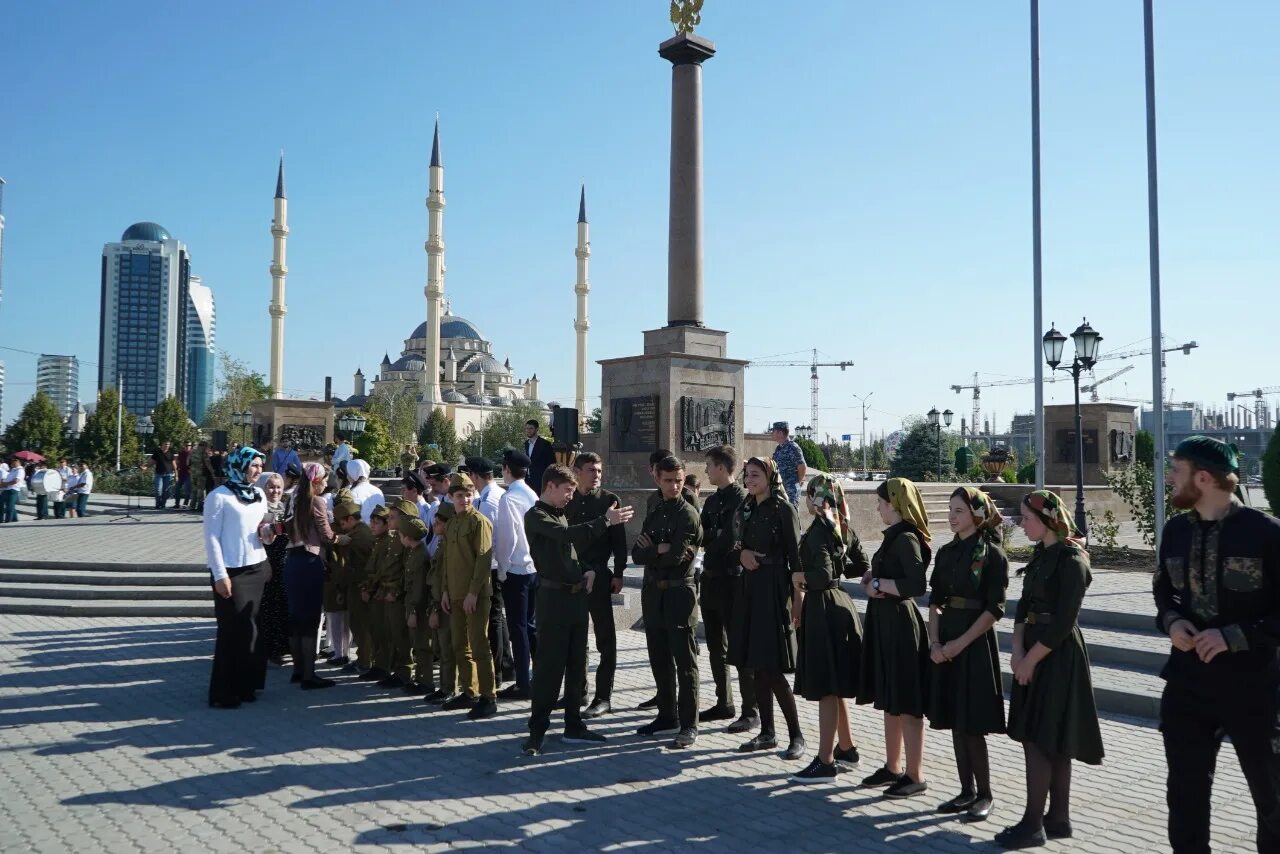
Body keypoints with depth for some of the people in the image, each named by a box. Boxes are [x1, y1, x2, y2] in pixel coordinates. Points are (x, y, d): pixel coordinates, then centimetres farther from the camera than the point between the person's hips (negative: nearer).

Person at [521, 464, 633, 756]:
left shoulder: (560, 514, 17)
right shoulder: (536, 516, -9)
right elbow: (569, 535, -26)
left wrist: (588, 570, 7)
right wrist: (606, 520, -25)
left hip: (577, 595, 8)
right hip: (554, 597, -8)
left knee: (576, 664, 12)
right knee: (549, 665, -6)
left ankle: (573, 725, 20)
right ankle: (537, 731, 1)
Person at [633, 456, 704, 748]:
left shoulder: (688, 515, -8)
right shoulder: (654, 515, 14)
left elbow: (676, 556, -19)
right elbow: (637, 554, 3)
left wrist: (651, 551, -4)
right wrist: (660, 551, -13)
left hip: (679, 594, -7)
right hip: (653, 593, 7)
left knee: (685, 662, -2)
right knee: (659, 660, 13)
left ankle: (689, 725, 4)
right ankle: (667, 717, 25)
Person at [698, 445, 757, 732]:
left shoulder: (742, 499, -11)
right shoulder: (711, 500, 14)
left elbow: (731, 538, -18)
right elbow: (703, 536, 12)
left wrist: (708, 537, -6)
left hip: (732, 580, -8)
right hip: (711, 578, 8)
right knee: (716, 647, 14)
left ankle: (751, 711, 4)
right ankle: (724, 703, 26)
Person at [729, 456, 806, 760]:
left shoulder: (783, 509, -8)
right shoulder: (745, 510, 13)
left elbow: (795, 555, -11)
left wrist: (796, 595, -15)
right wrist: (741, 553, -5)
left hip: (774, 590, -7)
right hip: (750, 590, 7)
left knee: (772, 669, -7)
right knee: (757, 666, 10)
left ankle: (796, 734, 4)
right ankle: (767, 732, 20)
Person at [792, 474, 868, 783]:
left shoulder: (818, 529, -17)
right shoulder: (843, 527, 9)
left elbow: (822, 576, -25)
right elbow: (861, 565, 17)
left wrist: (799, 578, -8)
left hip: (823, 608, -9)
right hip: (841, 604, 9)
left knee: (825, 688, -3)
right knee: (833, 686, 19)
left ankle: (825, 762, 4)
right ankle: (846, 748, 29)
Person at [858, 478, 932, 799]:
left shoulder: (906, 539, -18)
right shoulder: (894, 536, 12)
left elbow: (917, 585, -27)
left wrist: (878, 583, -17)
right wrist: (872, 578, -2)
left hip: (900, 624, -10)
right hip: (884, 621, 10)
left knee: (906, 704, 0)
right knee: (889, 700, 16)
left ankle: (915, 776, 10)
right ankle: (893, 767, 27)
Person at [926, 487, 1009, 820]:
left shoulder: (992, 554, -9)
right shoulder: (946, 552, 9)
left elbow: (994, 610, -12)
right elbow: (935, 602, 9)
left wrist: (960, 643, -15)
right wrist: (935, 642, -4)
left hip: (976, 643, -6)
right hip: (945, 644, 6)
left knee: (972, 724, -2)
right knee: (955, 722, 10)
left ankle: (984, 794, 12)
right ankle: (967, 790, 21)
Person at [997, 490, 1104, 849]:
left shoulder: (1071, 559, -17)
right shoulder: (1042, 553, 10)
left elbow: (1063, 623, -19)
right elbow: (1025, 604, 10)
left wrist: (1030, 659, -13)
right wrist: (1018, 651, -1)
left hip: (1057, 657, -9)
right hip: (1034, 652, 9)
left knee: (1038, 739, -3)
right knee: (1051, 742, 14)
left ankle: (1033, 825, 6)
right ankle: (1058, 819, 23)